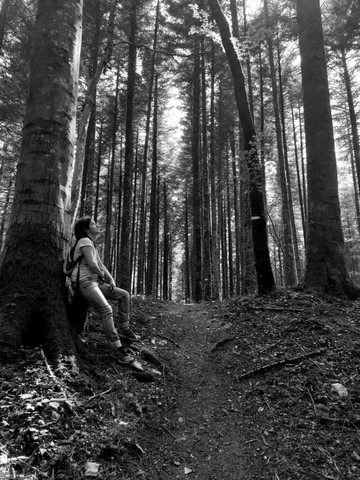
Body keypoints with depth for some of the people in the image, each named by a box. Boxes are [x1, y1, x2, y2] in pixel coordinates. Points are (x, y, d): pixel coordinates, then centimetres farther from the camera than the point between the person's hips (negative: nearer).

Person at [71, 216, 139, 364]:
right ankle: (118, 349, -27)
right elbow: (91, 264, -20)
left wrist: (111, 280, 2)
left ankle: (123, 329, 10)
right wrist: (102, 276, -1)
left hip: (94, 282, 10)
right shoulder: (85, 241, -9)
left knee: (124, 295, 9)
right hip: (84, 282, -10)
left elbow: (101, 265, 17)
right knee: (106, 310, -27)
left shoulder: (93, 245, 20)